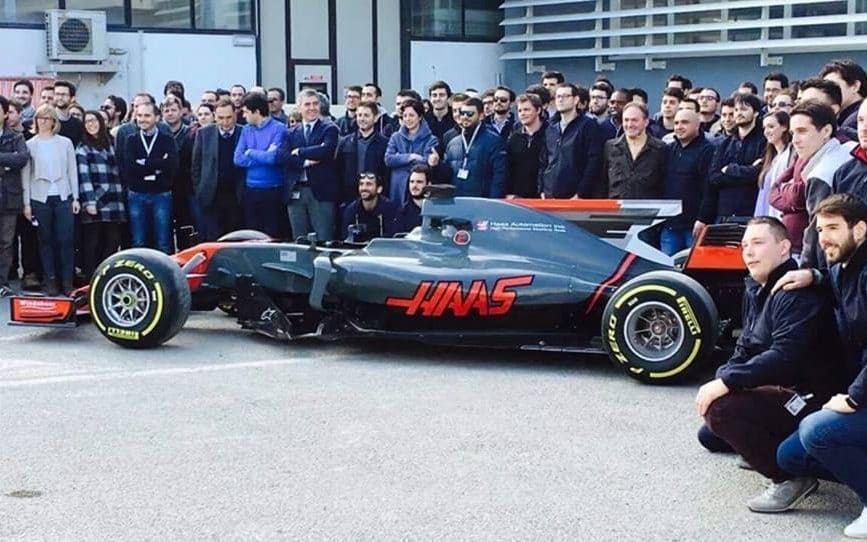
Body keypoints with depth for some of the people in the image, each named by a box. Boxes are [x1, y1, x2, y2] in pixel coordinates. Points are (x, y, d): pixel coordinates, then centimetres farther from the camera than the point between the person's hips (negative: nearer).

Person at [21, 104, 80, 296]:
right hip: (40, 199, 0)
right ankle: (50, 281, 10)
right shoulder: (30, 145, 3)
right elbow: (26, 174, 3)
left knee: (66, 240, -3)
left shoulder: (65, 143, 5)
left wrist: (76, 198, 2)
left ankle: (67, 281, 3)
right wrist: (26, 203, -1)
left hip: (63, 197, 0)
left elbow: (72, 171, 6)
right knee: (46, 240, 5)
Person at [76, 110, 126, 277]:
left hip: (114, 205, 5)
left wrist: (122, 199, 13)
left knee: (113, 243, 0)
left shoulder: (110, 145, 19)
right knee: (92, 245, -2)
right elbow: (83, 177, -7)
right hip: (94, 205, -5)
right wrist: (89, 202, -17)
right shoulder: (83, 149, 3)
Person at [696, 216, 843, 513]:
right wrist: (719, 381, -8)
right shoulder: (756, 289, 10)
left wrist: (726, 382, -29)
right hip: (780, 388, 10)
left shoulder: (798, 293, -19)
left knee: (720, 410, -26)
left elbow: (784, 356, -30)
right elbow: (745, 349, 12)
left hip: (808, 398, -10)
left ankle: (791, 476, -14)